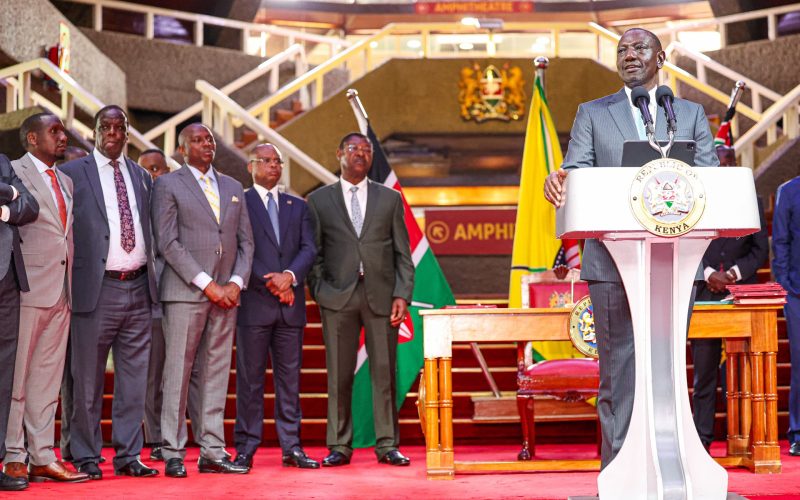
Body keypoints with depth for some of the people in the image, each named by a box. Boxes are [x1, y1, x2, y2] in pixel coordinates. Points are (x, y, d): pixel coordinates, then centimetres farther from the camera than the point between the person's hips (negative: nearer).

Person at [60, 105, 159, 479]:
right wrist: (70, 279, -7)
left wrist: (153, 276, 10)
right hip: (97, 289, -4)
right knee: (87, 379, 1)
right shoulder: (72, 173, 1)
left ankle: (128, 456, 13)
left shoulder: (141, 177, 16)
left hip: (138, 288, 5)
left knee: (134, 378, 6)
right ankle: (86, 456, 10)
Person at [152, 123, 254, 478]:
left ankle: (212, 452, 8)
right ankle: (173, 454, 0)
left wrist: (235, 283, -1)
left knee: (215, 374, 5)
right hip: (185, 291, -5)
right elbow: (167, 242, -7)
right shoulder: (168, 185, 2)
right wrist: (207, 284, -11)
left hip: (226, 293, 5)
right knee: (178, 372, -4)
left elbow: (245, 241, 16)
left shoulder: (233, 188, 19)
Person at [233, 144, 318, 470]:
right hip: (254, 303, -4)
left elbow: (309, 249, 6)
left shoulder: (298, 207, 17)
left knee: (290, 378, 5)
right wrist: (271, 284, -13)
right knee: (250, 379, -1)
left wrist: (289, 276, -13)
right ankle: (246, 449, 3)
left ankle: (292, 447, 8)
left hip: (291, 305, 4)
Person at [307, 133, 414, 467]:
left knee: (385, 372, 1)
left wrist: (402, 295, -2)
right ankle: (339, 446, 8)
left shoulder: (390, 199, 12)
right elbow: (314, 253, 8)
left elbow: (402, 253, 8)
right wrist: (320, 292, -4)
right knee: (339, 374, 1)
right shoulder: (319, 200, 11)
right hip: (338, 298, -1)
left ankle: (387, 445, 7)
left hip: (381, 296, 1)